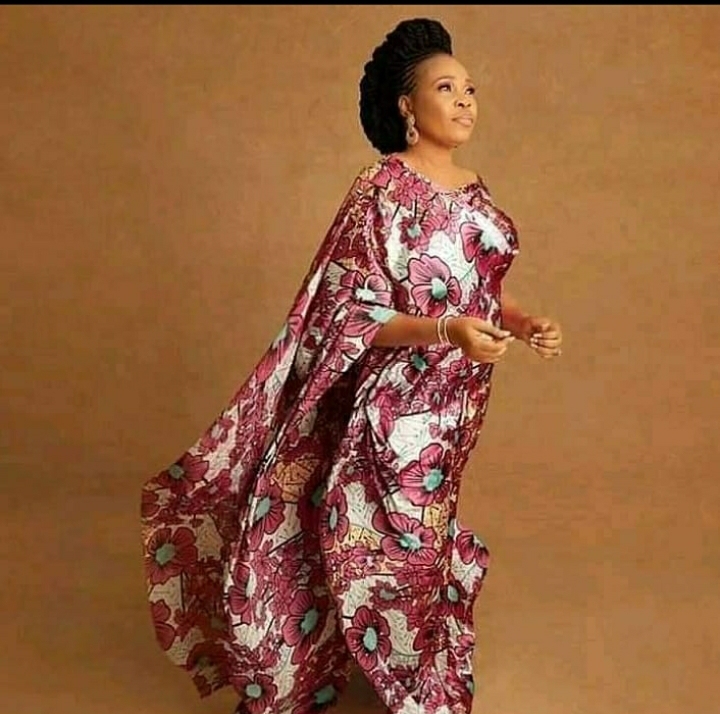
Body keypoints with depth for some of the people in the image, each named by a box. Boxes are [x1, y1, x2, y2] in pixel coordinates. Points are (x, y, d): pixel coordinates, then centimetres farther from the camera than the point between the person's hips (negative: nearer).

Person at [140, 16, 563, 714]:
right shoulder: (380, 190, -15)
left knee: (422, 539, 21)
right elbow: (354, 316, -19)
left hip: (454, 404, 7)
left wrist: (524, 322, -5)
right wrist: (445, 331, -31)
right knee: (385, 549, 5)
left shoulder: (474, 192, 7)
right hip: (394, 402, -6)